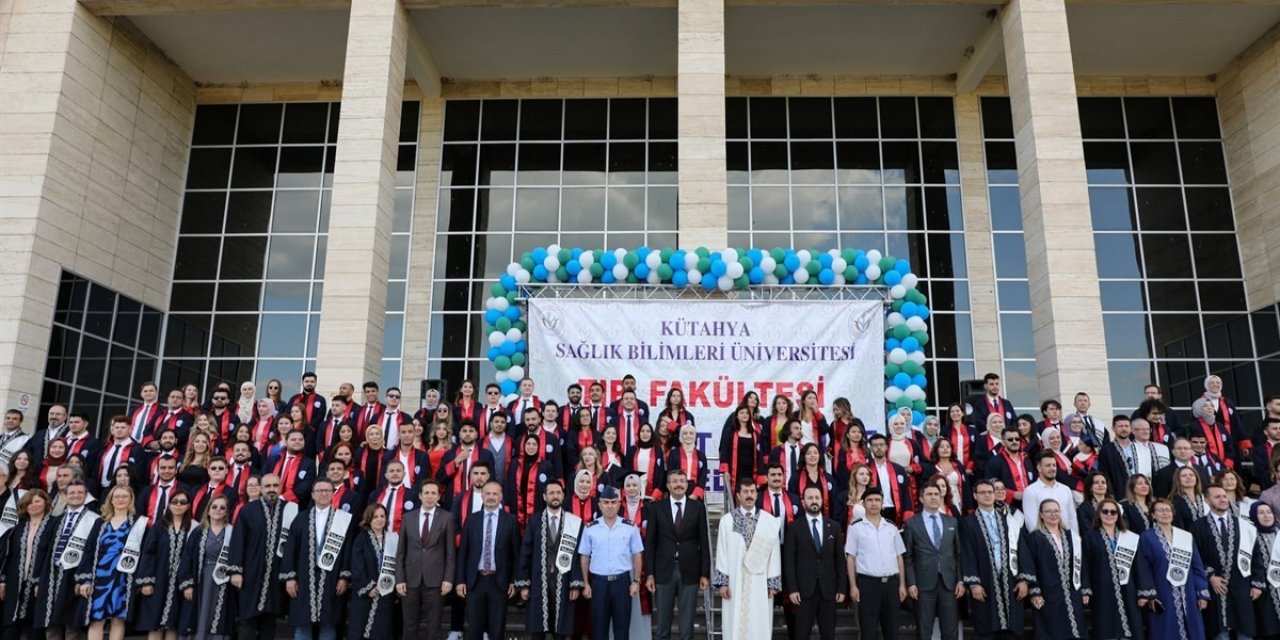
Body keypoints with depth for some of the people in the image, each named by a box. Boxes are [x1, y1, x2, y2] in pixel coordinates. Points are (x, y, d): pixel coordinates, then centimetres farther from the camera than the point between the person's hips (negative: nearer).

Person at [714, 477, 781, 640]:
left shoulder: (770, 521, 2)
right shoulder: (727, 520, 1)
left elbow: (774, 553, 2)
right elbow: (722, 552, 0)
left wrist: (773, 583, -1)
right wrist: (722, 581, -4)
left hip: (760, 583, 1)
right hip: (735, 582, 0)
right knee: (735, 627, 2)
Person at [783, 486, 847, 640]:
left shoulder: (834, 527, 8)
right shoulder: (794, 527, 0)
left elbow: (839, 559, 8)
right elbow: (789, 560, -3)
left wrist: (841, 588, 2)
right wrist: (792, 589, -10)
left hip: (828, 589, 2)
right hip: (804, 589, -2)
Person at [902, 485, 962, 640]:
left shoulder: (952, 521, 10)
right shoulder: (911, 523, 1)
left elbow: (958, 553, 10)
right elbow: (908, 556, 0)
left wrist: (960, 580, 3)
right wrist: (911, 583, -7)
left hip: (949, 582, 3)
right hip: (924, 583, -2)